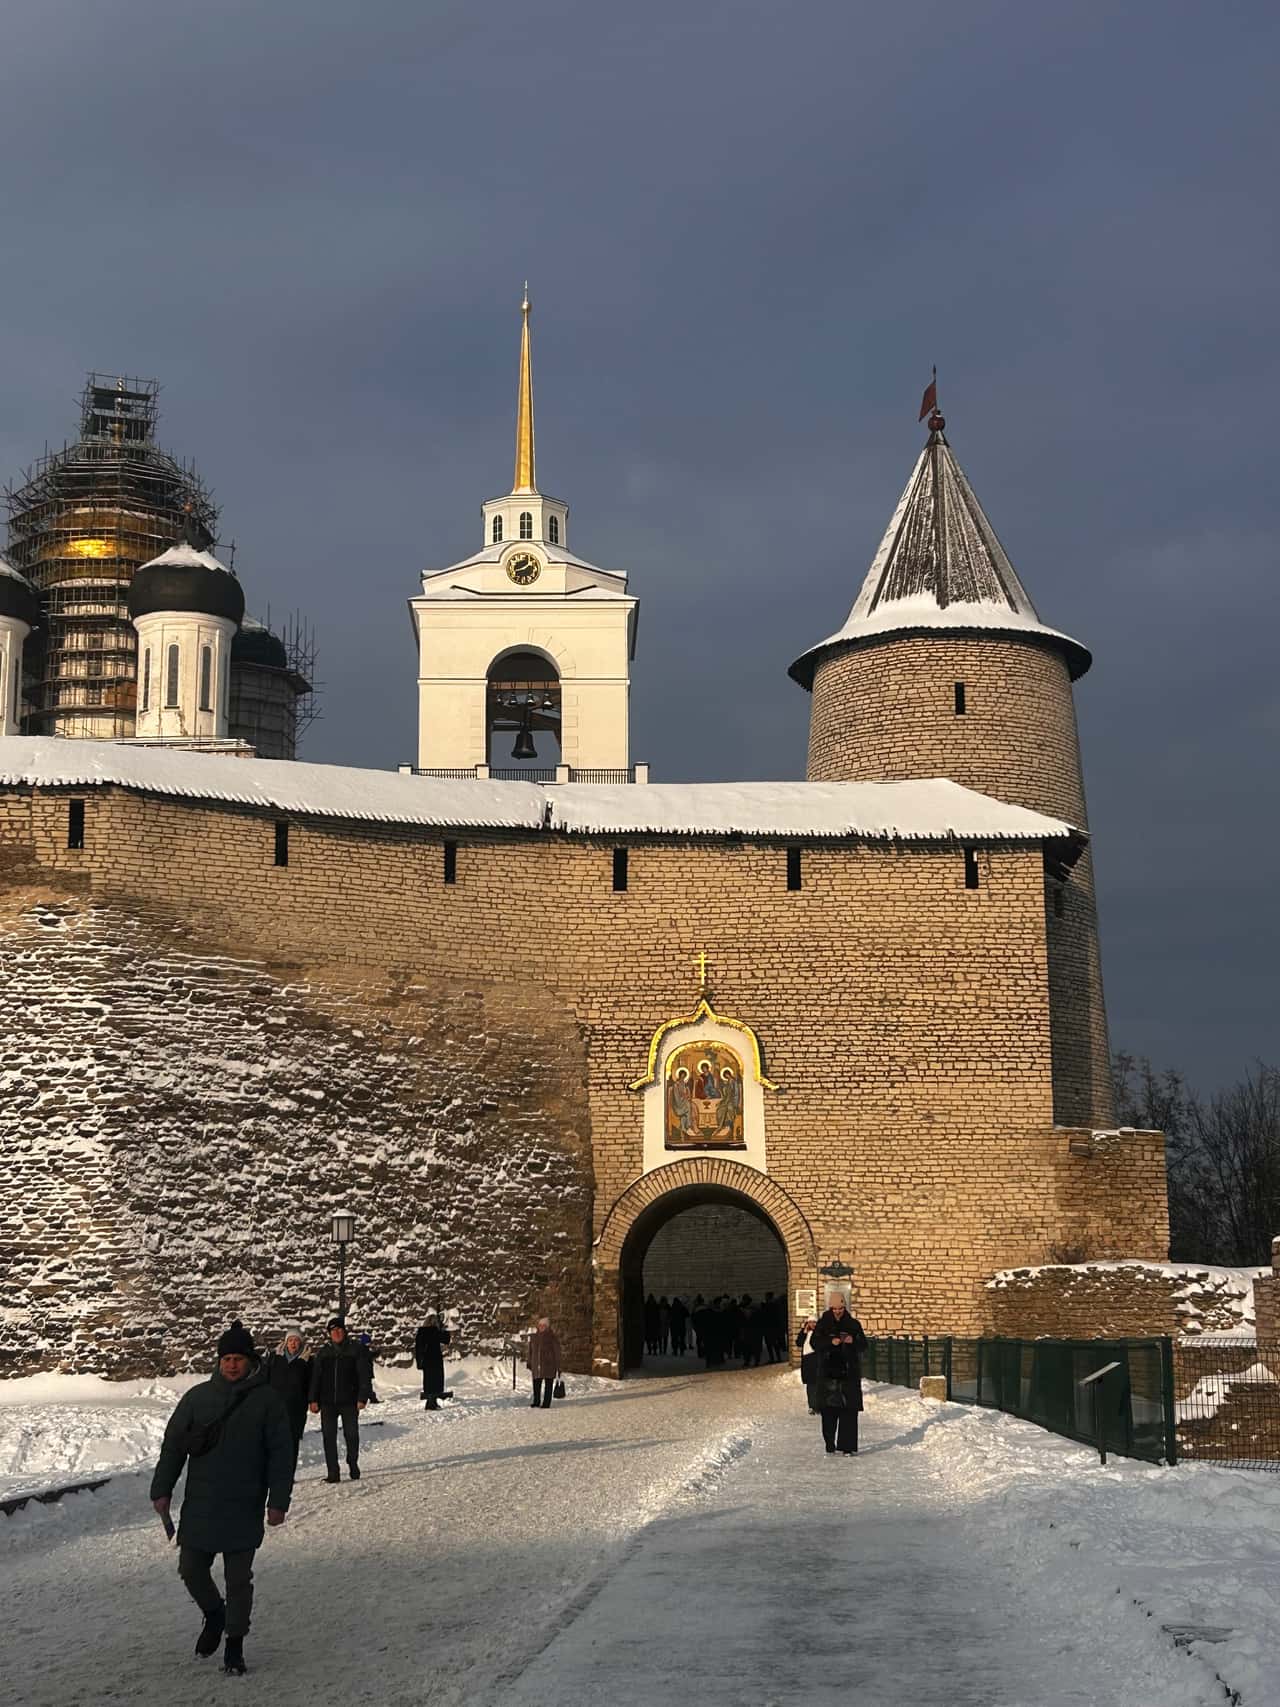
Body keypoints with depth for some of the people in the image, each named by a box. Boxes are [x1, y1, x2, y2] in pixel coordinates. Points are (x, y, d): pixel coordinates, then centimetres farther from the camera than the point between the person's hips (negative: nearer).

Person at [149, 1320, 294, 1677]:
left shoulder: (267, 1400, -3)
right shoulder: (197, 1397, 2)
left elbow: (281, 1453, -2)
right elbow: (173, 1445, 7)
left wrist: (278, 1501, -6)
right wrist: (162, 1490, 2)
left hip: (244, 1510, -2)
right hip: (199, 1507, 2)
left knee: (239, 1578, 4)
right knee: (191, 1570, 6)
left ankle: (235, 1643, 19)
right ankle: (214, 1614, 35)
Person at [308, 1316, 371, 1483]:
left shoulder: (356, 1350, 2)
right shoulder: (323, 1352, 9)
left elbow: (363, 1375, 0)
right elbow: (315, 1377, 10)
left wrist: (362, 1398, -7)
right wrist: (314, 1400, 2)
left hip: (349, 1401, -2)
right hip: (328, 1402, 2)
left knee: (351, 1434, 3)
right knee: (328, 1436, -1)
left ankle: (353, 1466, 22)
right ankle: (332, 1472, 3)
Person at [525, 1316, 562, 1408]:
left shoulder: (552, 1337, -5)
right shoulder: (534, 1337, 7)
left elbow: (557, 1352, -3)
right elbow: (530, 1350, 16)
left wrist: (558, 1367, -5)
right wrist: (528, 1362, 14)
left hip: (548, 1366, -4)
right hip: (536, 1366, 4)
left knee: (548, 1386, 2)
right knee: (536, 1385, 9)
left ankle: (546, 1404, 10)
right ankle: (536, 1403, 23)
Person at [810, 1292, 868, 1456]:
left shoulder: (853, 1324, 5)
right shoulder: (823, 1324, 5)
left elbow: (863, 1345, 5)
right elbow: (814, 1342, -3)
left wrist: (853, 1341, -17)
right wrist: (831, 1342, -18)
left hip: (849, 1373, 0)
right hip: (828, 1372, 0)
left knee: (849, 1411, -5)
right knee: (828, 1411, 0)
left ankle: (847, 1446, -3)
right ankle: (830, 1444, 10)